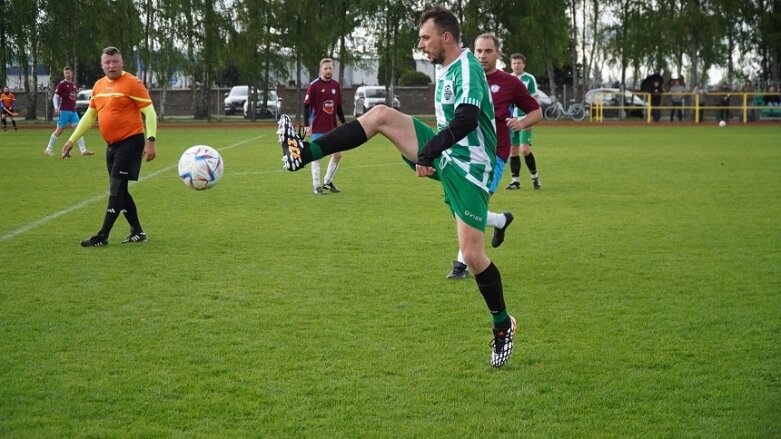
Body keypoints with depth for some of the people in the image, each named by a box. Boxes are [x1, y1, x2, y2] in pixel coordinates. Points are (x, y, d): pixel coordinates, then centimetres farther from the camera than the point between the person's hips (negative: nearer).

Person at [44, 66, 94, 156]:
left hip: (73, 111, 6)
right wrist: (56, 107, -20)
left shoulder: (74, 84, 15)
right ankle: (49, 149, 9)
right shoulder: (61, 84, -5)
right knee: (59, 130, -2)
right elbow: (55, 97, -7)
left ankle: (83, 150, -8)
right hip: (64, 111, -6)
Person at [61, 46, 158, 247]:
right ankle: (137, 232, 20)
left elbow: (149, 112, -11)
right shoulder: (99, 86, 11)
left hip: (130, 142, -8)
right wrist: (72, 140, 17)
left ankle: (103, 236, -7)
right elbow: (89, 116, 20)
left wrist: (150, 141, -21)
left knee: (116, 187, -9)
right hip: (112, 144, 8)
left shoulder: (132, 83, -10)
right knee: (119, 190, 10)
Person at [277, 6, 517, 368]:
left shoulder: (467, 70, -17)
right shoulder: (446, 69, 12)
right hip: (444, 157, 9)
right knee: (381, 115, -9)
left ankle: (503, 326, 11)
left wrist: (427, 153, -28)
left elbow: (466, 121, -31)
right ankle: (303, 154, -14)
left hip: (468, 170, -9)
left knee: (472, 255, -10)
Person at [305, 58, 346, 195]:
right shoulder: (314, 85, -8)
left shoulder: (336, 85, 7)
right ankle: (316, 186, 6)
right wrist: (307, 125, -13)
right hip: (317, 129, -5)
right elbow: (306, 105, -7)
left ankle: (327, 182, 20)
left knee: (338, 154, 5)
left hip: (332, 128, 5)